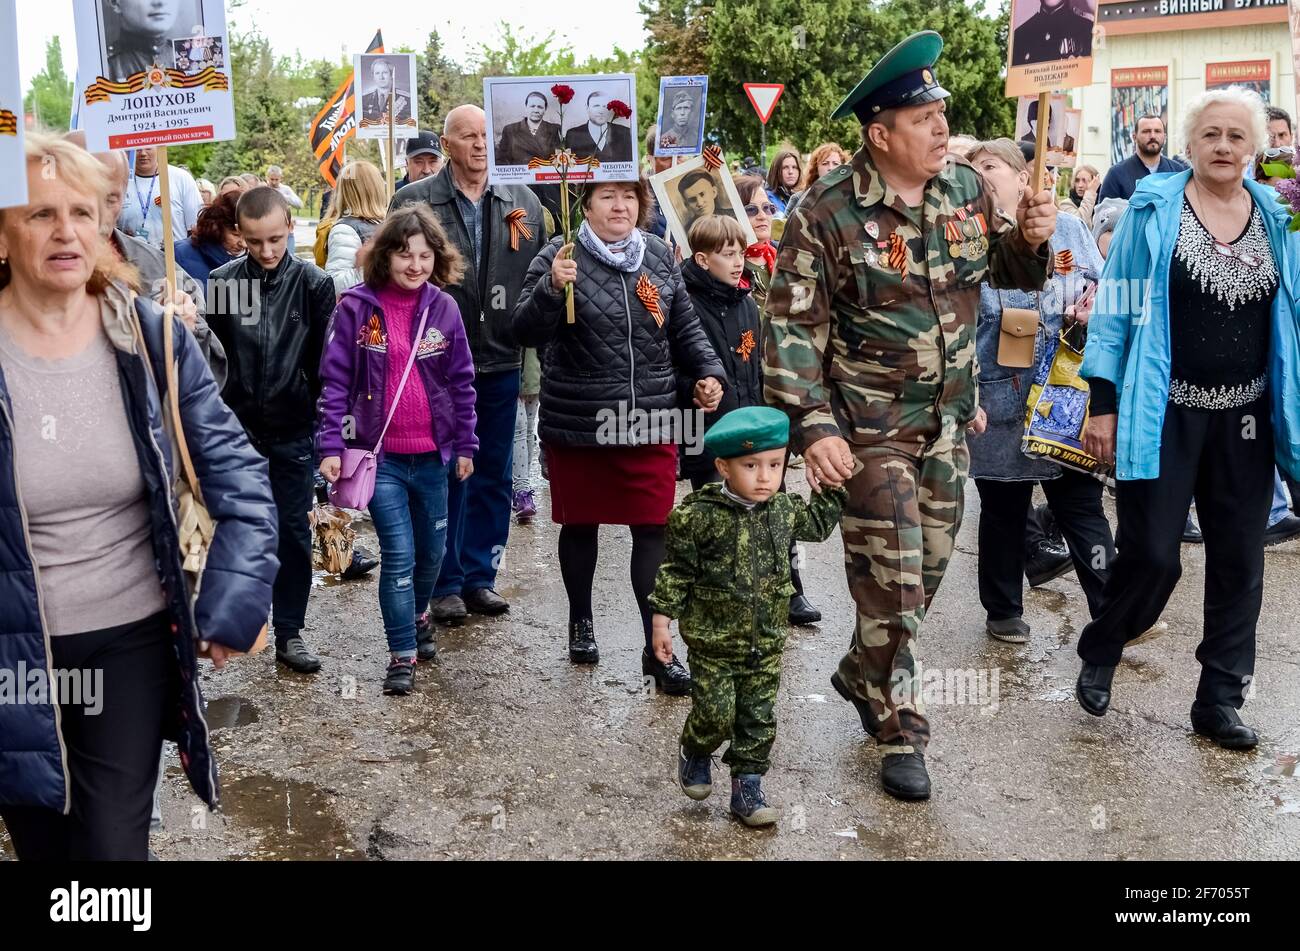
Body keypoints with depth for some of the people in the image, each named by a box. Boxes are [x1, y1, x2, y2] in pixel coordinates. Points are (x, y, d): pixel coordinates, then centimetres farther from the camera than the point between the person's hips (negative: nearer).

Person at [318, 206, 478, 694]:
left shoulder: (443, 308, 0)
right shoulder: (356, 306, -7)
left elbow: (461, 382, 7)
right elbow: (335, 380, -6)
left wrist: (466, 444, 7)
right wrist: (331, 445, -12)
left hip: (432, 454, 3)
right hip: (379, 454, -3)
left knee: (432, 550, 17)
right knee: (399, 555, -5)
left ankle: (417, 616, 44)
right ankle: (402, 654, 8)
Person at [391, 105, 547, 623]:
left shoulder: (524, 202, 8)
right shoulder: (413, 202, 0)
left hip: (502, 361, 3)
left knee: (494, 475, 11)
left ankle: (480, 576, 23)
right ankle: (445, 583, 15)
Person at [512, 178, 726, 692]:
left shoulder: (659, 255, 6)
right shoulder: (560, 256, -7)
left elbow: (685, 327, 16)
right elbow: (526, 331, -15)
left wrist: (708, 371, 1)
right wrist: (551, 288, -32)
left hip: (650, 420, 2)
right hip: (577, 423, -2)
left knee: (653, 530, 2)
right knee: (580, 524, 14)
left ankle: (658, 647, 9)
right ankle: (581, 621, 36)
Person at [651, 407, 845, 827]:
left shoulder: (783, 509, -1)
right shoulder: (699, 516, -16)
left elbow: (817, 525, 22)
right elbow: (676, 571, -9)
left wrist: (832, 489, 12)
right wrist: (662, 621, -7)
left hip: (766, 642, 4)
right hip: (713, 640, -4)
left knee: (759, 718, 9)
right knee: (716, 714, 0)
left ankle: (747, 786, 24)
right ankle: (693, 753, 32)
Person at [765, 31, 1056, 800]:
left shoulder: (968, 189, 0)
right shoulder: (829, 212, -16)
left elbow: (1007, 271, 14)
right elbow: (792, 325, -15)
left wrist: (1031, 239, -9)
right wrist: (813, 427, -22)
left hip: (949, 422, 6)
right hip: (871, 427, -6)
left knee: (930, 566, 16)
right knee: (892, 579, -1)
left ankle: (862, 674, 40)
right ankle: (900, 732, 15)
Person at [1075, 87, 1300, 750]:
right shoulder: (1153, 209, -3)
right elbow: (1114, 310, -3)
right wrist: (1102, 403, -7)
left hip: (1245, 417, 4)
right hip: (1165, 413, -4)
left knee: (1238, 562, 7)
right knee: (1151, 554, -4)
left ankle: (1219, 701, 21)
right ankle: (1099, 655, 24)